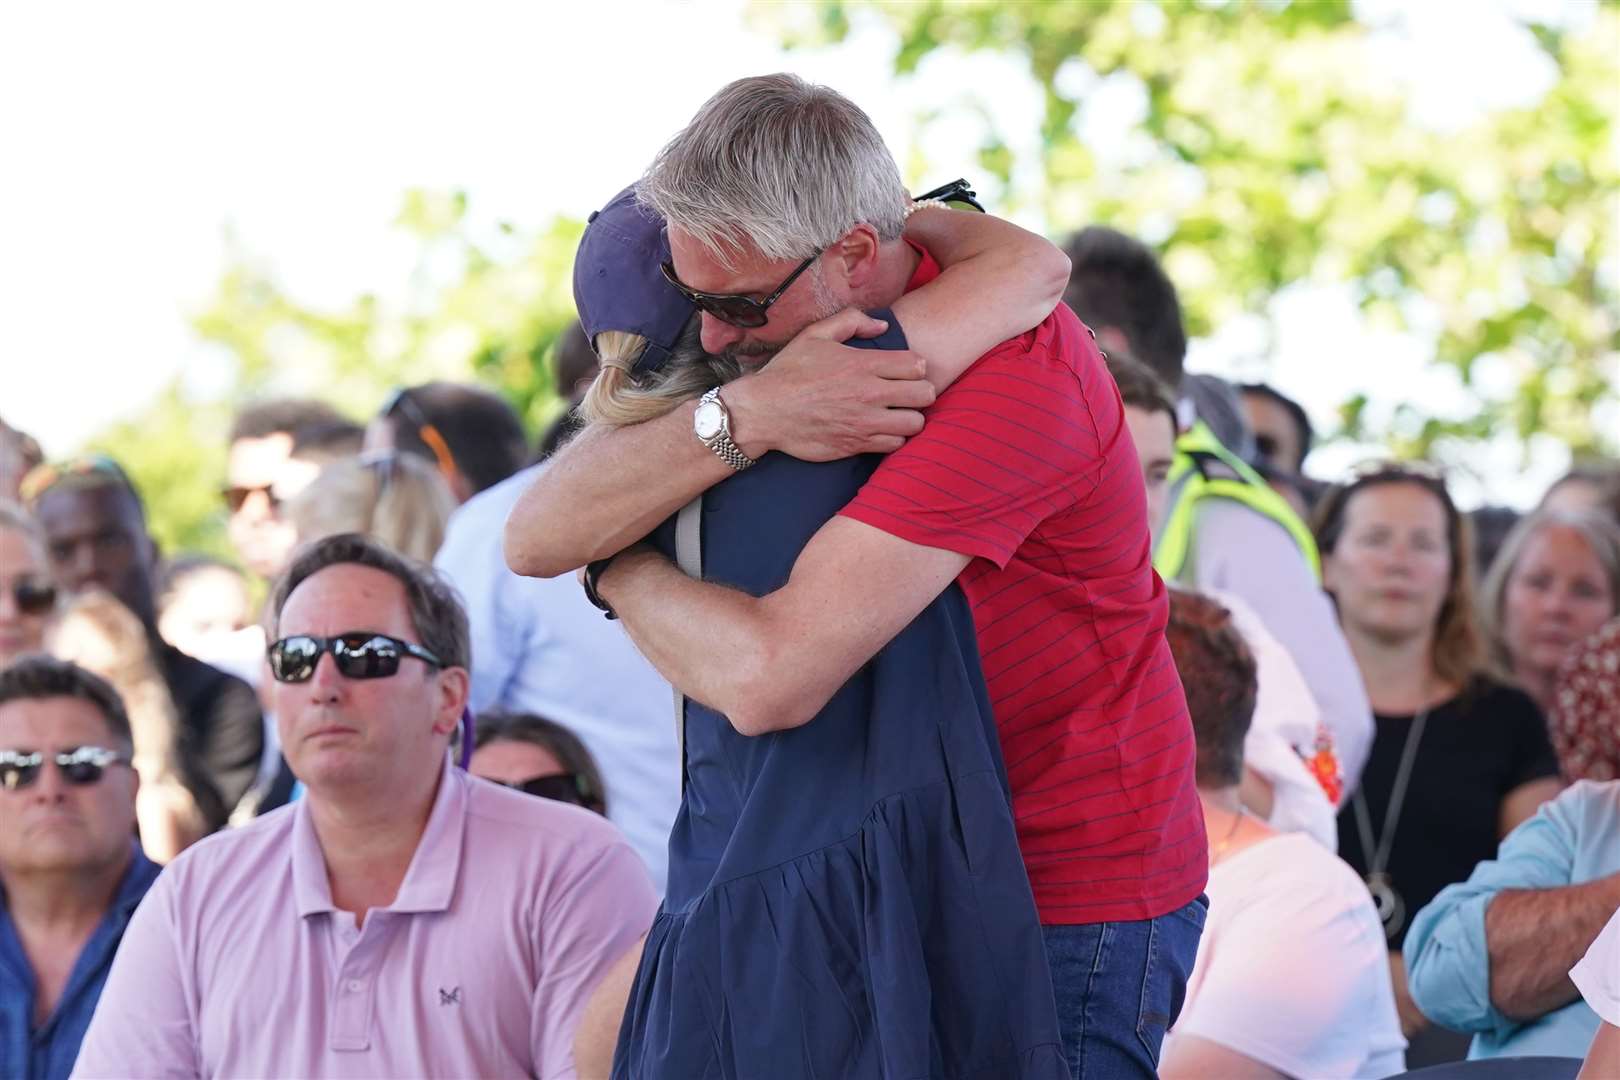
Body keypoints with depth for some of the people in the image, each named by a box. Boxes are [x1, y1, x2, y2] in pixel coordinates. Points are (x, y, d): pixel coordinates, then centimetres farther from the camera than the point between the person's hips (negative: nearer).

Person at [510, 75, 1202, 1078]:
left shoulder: (1009, 371, -26)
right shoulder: (762, 333, 0)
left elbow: (769, 676, -33)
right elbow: (536, 536, -12)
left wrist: (624, 572, -12)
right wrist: (737, 418, -27)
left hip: (1071, 896, -7)